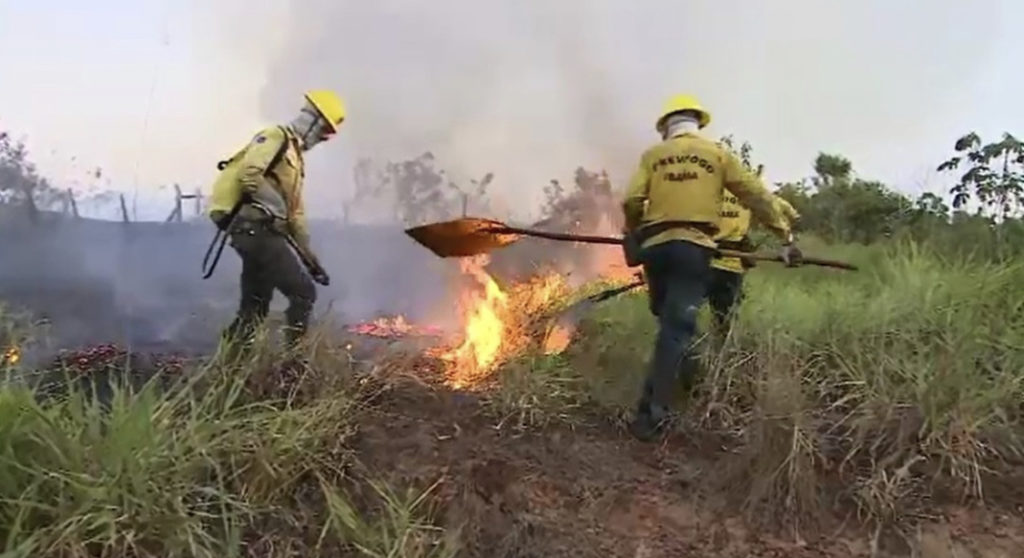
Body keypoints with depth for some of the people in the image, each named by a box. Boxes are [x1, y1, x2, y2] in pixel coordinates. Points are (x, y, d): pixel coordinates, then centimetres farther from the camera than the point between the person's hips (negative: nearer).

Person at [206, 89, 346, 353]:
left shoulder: (295, 156, 26)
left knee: (254, 309, 13)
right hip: (256, 228, -10)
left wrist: (310, 257, 21)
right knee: (304, 293, -9)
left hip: (258, 231, 10)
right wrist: (276, 207, -14)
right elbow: (248, 174, -21)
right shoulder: (276, 137, -3)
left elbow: (296, 213, 25)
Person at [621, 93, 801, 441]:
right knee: (677, 327, -6)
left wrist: (633, 234, 18)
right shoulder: (718, 154, 12)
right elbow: (757, 197, 8)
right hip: (694, 247, -2)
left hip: (656, 246, 2)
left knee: (670, 321, 21)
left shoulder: (652, 155, 12)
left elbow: (632, 201, 0)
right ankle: (651, 412, -13)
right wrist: (786, 236, 11)